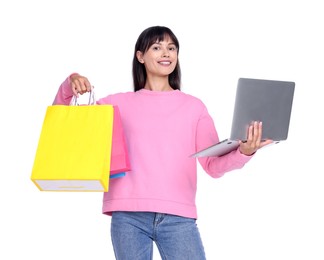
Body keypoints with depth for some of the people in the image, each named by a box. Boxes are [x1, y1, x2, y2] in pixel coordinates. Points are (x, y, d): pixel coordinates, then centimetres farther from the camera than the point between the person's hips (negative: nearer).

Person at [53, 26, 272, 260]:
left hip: (178, 216, 0)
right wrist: (69, 87, 1)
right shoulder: (120, 104, 15)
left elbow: (214, 165, 7)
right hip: (128, 216, 1)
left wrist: (243, 152, -14)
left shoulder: (193, 106, 14)